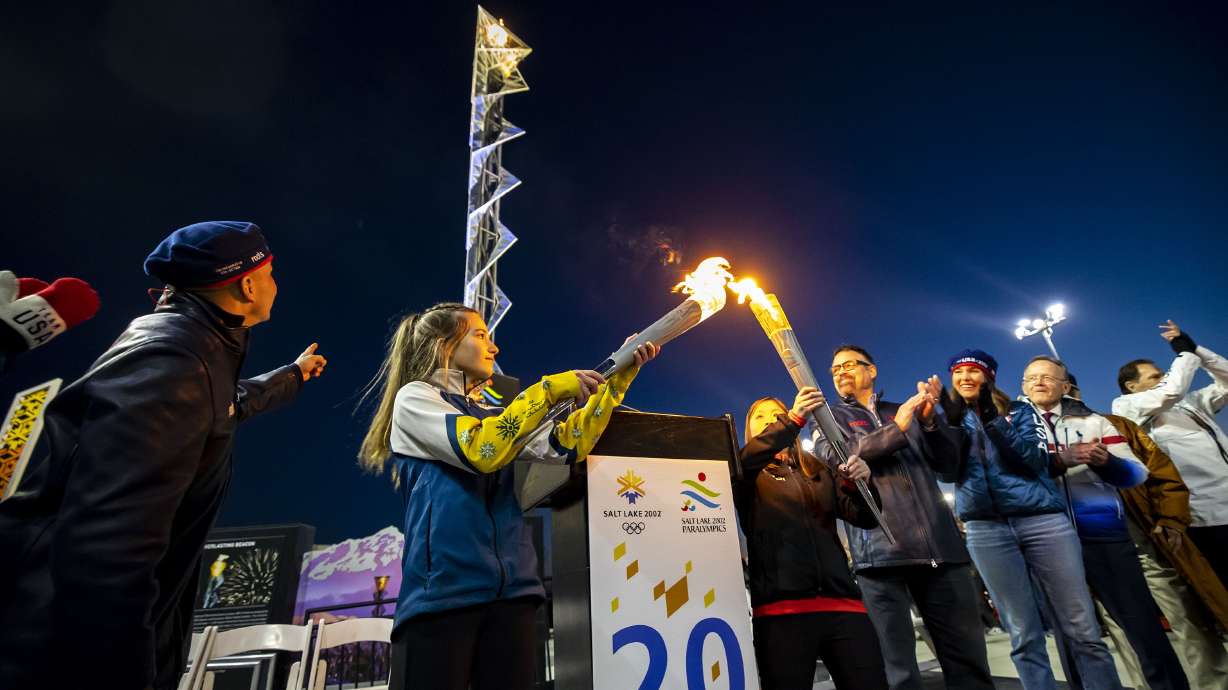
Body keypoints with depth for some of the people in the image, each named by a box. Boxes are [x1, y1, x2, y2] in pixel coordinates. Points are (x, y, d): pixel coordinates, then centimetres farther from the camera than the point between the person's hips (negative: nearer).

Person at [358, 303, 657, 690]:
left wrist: (619, 374, 5)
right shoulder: (414, 398, 1)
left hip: (509, 592, 6)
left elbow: (566, 446, 8)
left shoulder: (491, 416, 20)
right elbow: (481, 451, -16)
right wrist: (550, 389, -11)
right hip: (442, 589, -6)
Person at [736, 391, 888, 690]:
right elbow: (741, 462, -15)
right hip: (782, 608, -3)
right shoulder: (751, 476, 10)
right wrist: (793, 418, -24)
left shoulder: (819, 470, 21)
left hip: (842, 603, 3)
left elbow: (867, 518, 13)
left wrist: (861, 483, -9)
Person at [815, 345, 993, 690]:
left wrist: (930, 423, -1)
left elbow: (949, 463, 16)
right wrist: (896, 429, -10)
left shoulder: (903, 411, 23)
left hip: (940, 544, 4)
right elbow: (835, 456, -8)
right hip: (881, 549, -3)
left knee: (969, 657, 7)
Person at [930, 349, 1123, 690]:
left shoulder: (1020, 411, 11)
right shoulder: (952, 422, 12)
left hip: (1042, 518, 0)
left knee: (1084, 629, 3)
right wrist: (952, 422, -15)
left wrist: (993, 421, -17)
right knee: (1023, 635, 4)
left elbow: (1036, 460, -5)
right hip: (986, 528, 0)